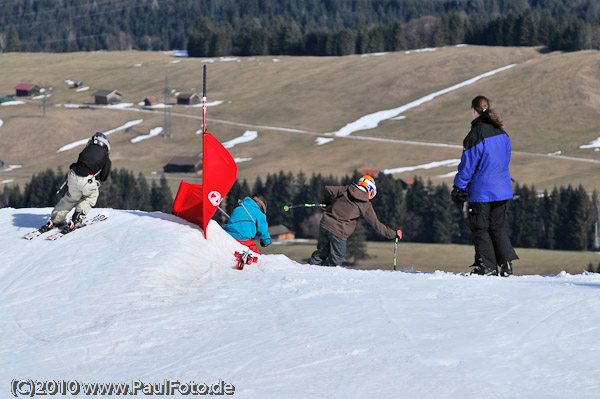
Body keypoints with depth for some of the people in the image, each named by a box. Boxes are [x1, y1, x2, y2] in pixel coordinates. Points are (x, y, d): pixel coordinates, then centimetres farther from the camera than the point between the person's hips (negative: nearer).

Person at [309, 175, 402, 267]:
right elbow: (376, 225, -2)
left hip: (324, 224, 5)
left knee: (322, 252, 23)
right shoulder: (366, 206, -3)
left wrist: (326, 202, 26)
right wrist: (393, 234, 6)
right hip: (339, 232, -5)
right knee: (336, 260, 9)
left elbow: (328, 190, 5)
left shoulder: (346, 190, 7)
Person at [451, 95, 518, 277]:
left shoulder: (475, 135, -17)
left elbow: (467, 165, -14)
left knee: (480, 228, 4)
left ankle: (488, 266, 4)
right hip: (502, 189, 7)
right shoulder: (502, 133, 5)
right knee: (498, 227, 14)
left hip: (481, 191, -7)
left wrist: (459, 188, -6)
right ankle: (506, 263, 3)